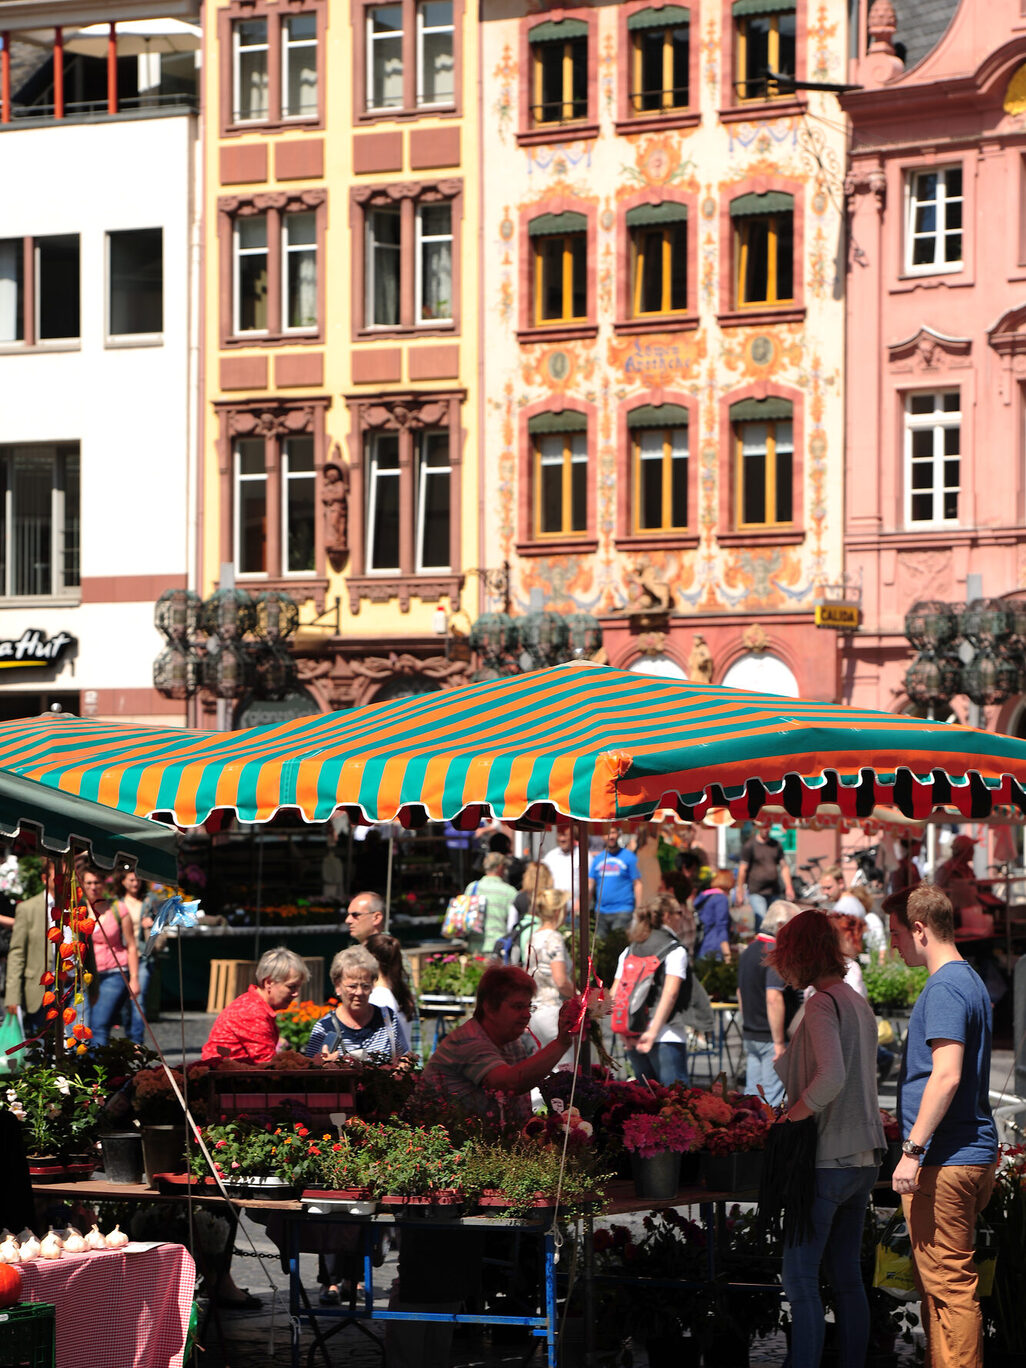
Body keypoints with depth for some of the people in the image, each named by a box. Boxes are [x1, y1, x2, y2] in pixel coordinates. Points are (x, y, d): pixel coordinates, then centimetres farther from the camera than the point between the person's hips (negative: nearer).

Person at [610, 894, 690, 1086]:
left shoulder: (629, 951, 14)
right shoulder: (675, 950, -3)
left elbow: (614, 995, 7)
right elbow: (670, 993, -15)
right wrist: (654, 1032, -17)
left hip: (633, 1039, 6)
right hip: (667, 1036, -6)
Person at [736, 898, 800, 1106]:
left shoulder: (748, 951, 13)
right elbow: (773, 998, -24)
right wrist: (779, 1042, -23)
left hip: (750, 1034, 9)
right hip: (770, 1037, -9)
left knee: (752, 1095, 12)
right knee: (773, 1098, -5)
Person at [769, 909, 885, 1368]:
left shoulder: (823, 1003, -14)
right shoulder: (858, 1003, 13)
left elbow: (831, 1077, -28)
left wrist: (796, 1113, -16)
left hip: (826, 1161, -9)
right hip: (863, 1158, 9)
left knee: (800, 1278, -5)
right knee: (847, 1277, 13)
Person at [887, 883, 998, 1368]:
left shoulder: (945, 988, -15)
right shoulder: (970, 980, 17)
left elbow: (946, 1077, -25)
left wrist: (912, 1151, -22)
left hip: (945, 1162, -10)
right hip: (973, 1154, 10)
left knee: (948, 1285, -7)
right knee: (941, 1284, 16)